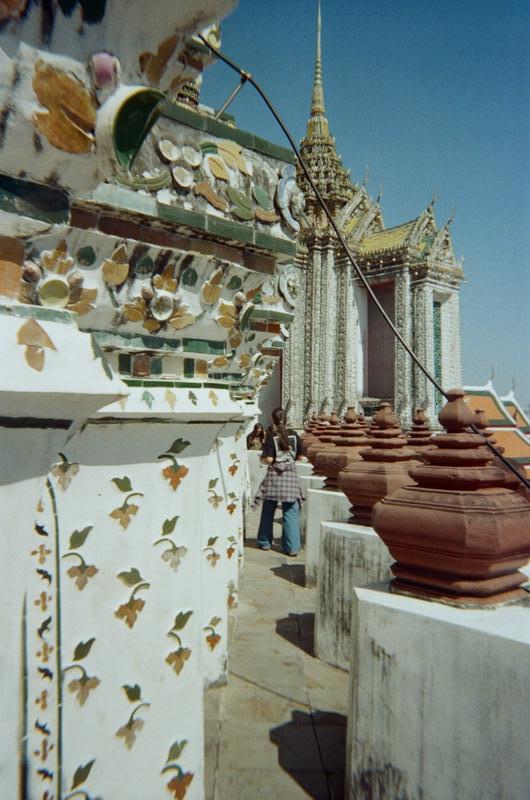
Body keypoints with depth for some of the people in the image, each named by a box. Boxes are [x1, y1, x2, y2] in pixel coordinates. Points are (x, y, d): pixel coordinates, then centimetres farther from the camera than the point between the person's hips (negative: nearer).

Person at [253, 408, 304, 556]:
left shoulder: (271, 436, -8)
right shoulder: (294, 435, 1)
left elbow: (268, 459, -14)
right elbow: (299, 456, 7)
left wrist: (262, 459, 7)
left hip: (274, 476, -2)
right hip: (291, 475, 2)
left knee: (268, 511, 13)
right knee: (291, 513, 4)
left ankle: (264, 542, 24)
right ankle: (292, 547, 3)